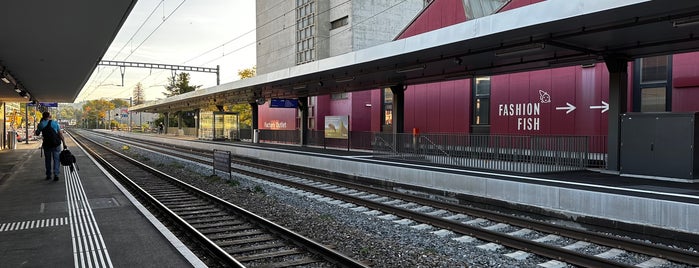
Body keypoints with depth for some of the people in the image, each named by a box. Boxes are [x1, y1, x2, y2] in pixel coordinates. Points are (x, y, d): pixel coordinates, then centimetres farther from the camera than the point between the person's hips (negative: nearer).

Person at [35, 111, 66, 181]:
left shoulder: (41, 124, 1)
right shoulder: (55, 123, -3)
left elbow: (37, 133, 16)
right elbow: (60, 134, -6)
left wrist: (40, 122, 17)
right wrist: (64, 143, -3)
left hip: (46, 144, 2)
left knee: (48, 159, 15)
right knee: (56, 159, 2)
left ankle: (48, 175, 20)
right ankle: (56, 174, -12)